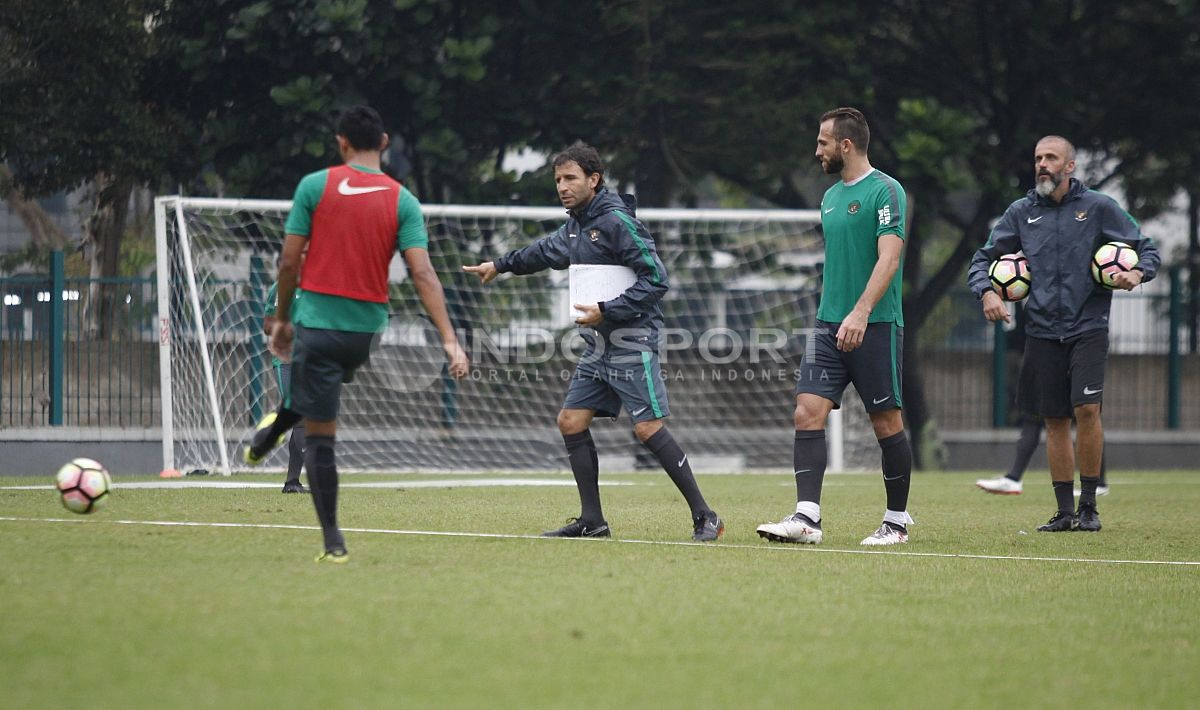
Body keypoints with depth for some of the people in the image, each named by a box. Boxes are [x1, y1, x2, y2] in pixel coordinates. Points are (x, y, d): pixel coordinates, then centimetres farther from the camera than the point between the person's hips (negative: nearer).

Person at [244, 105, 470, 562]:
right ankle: (269, 435, 52)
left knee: (320, 434, 2)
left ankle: (333, 540, 1)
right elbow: (422, 273, -8)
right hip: (367, 326, 3)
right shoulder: (402, 201, 0)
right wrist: (450, 340, -10)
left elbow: (289, 261, -3)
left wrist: (282, 319, 11)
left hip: (317, 319, -3)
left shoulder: (315, 185, -4)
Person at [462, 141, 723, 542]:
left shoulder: (616, 221, -14)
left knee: (648, 428, -14)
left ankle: (704, 517, -10)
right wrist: (500, 266, 48)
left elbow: (655, 278, -18)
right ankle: (592, 521, 10)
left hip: (632, 340, -9)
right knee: (571, 421, 5)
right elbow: (545, 251, 36)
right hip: (598, 345, 9)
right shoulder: (575, 227, 13)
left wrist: (607, 311, -20)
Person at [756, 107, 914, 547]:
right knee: (808, 412, -6)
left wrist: (861, 312, -29)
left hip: (875, 326, -8)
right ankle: (807, 518, -12)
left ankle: (897, 522, 13)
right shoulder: (830, 197, 16)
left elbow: (889, 258, -19)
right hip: (829, 326, 8)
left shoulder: (884, 191, -9)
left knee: (886, 423, 1)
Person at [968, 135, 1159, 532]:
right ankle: (1065, 511, 11)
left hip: (1088, 328, -3)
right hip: (1042, 332, 3)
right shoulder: (1021, 212, 8)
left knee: (1086, 409, -17)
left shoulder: (1098, 207, 1)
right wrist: (986, 292, -6)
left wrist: (1138, 273, -15)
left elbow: (1147, 248, 7)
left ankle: (1088, 505, -4)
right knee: (1055, 421, 3)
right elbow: (983, 259, 14)